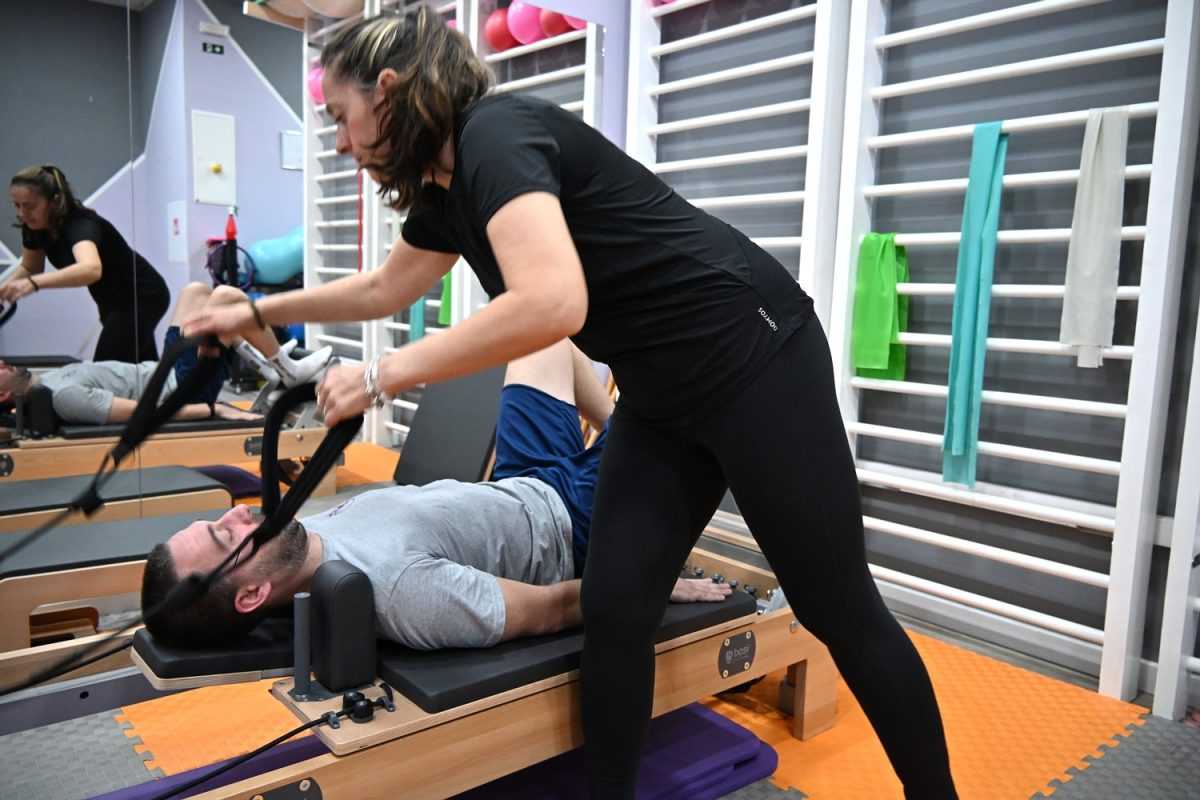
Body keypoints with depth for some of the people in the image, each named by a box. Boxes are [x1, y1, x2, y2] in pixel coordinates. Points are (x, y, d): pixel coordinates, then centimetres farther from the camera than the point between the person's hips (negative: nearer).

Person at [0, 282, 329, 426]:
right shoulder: (61, 395, -25)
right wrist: (216, 410, -28)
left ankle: (262, 360, 20)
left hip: (165, 369, 10)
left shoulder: (43, 382, 5)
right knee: (227, 295, -14)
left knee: (195, 291, 17)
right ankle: (289, 371, 2)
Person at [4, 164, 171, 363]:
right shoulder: (33, 227, -8)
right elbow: (30, 268, 9)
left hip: (143, 296, -9)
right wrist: (6, 288, -10)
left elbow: (92, 269, -55)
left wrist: (32, 283, -65)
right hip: (113, 301, 9)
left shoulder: (80, 224, -33)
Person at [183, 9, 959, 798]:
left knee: (841, 612, 5)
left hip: (754, 361, -8)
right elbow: (383, 289, 28)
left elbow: (552, 304, -33)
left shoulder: (498, 132, -17)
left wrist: (385, 374, -22)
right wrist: (256, 313, 33)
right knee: (615, 611, 4)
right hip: (661, 395, 8)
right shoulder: (448, 186, 11)